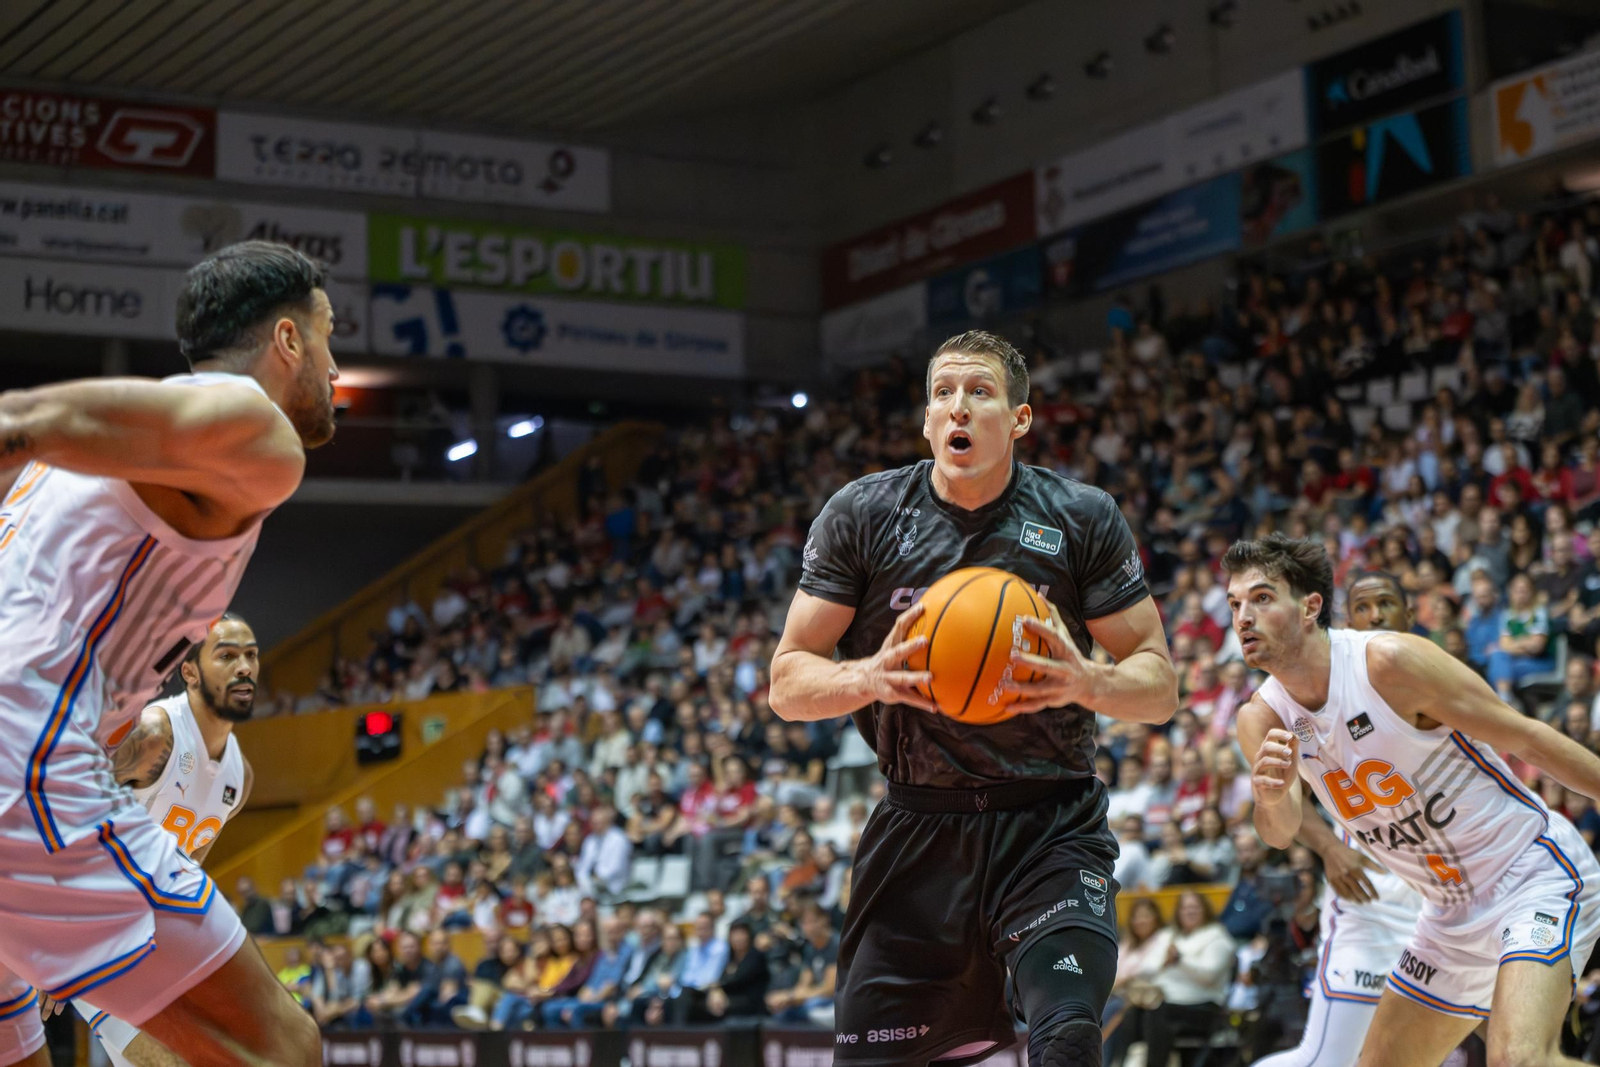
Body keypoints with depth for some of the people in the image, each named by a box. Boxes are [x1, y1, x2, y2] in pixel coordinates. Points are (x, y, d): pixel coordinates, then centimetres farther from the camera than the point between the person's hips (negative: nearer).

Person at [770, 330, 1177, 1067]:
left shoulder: (1083, 519, -1)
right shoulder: (861, 515, 0)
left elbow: (1159, 685, 1)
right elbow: (787, 684, 1)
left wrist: (1088, 683, -23)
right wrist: (870, 677, -21)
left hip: (1051, 824, -1)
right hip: (918, 827, 1)